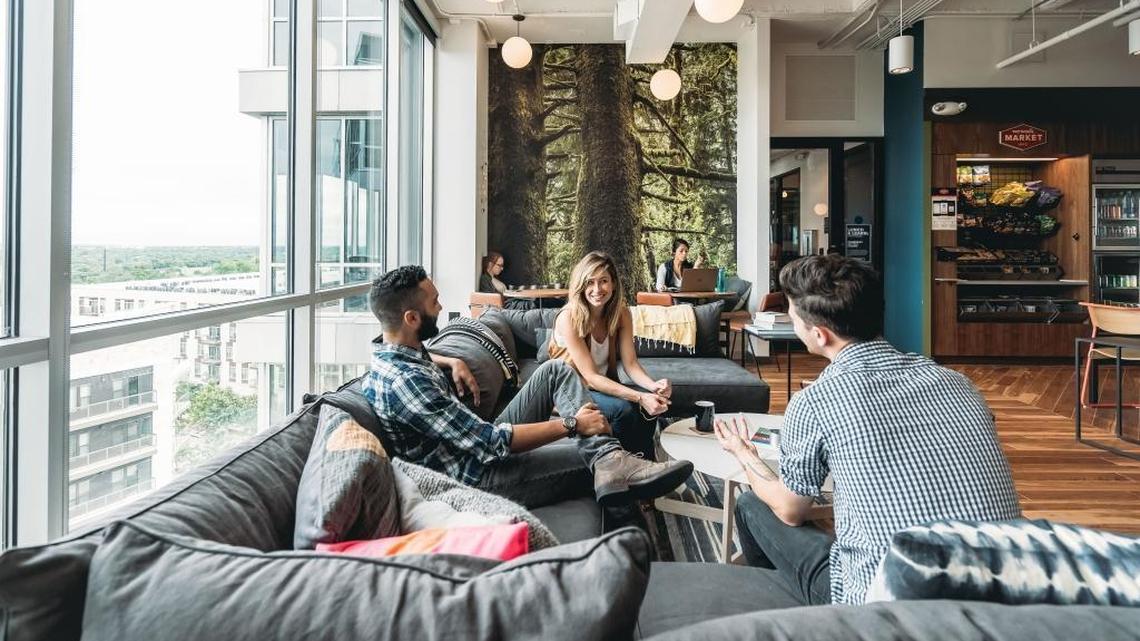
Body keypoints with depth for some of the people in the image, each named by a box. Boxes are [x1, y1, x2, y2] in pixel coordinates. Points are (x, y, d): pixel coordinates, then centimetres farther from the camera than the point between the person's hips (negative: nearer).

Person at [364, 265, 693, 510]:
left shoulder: (391, 353, 1)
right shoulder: (403, 382, -29)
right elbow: (489, 443, -30)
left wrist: (451, 361, 12)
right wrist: (572, 424, -23)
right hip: (479, 476, -10)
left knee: (555, 371, 1)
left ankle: (609, 459, -14)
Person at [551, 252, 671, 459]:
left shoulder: (621, 313, -5)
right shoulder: (569, 319, -24)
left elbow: (631, 363, -9)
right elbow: (590, 376, -26)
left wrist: (653, 386, -32)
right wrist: (639, 397, -36)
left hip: (603, 386, 5)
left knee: (652, 403, -21)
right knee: (623, 408, -30)